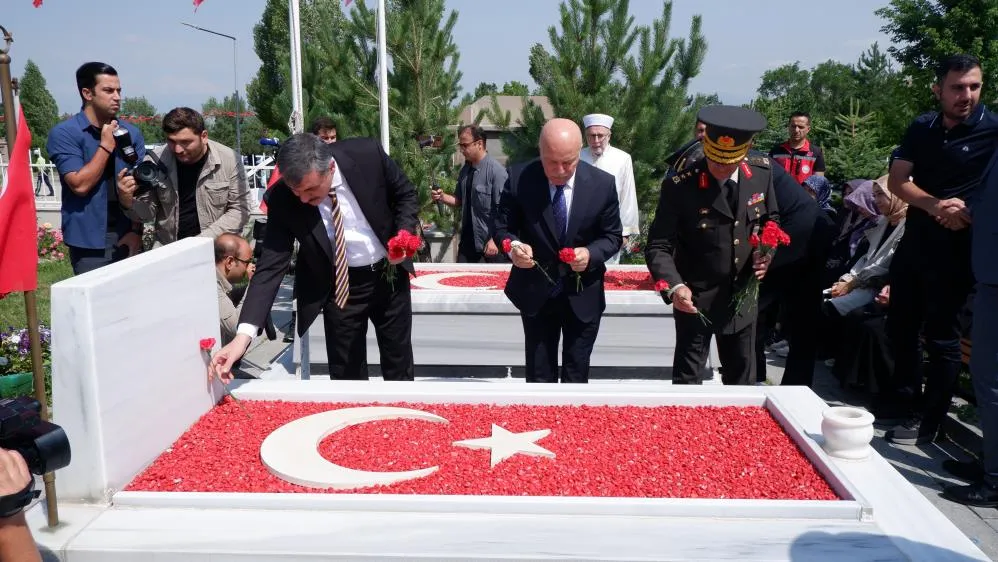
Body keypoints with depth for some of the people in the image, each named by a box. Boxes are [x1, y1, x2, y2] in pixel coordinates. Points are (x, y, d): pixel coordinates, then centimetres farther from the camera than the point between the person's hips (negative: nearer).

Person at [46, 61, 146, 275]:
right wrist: (106, 145, -10)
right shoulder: (63, 133, -6)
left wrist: (137, 230, -4)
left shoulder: (131, 132, 5)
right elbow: (80, 185, -14)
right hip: (90, 241, -3)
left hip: (127, 235, 3)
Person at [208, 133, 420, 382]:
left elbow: (406, 195, -5)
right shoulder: (283, 199, -22)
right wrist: (243, 335, -32)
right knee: (347, 377, 7)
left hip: (389, 273, 1)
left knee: (399, 367, 16)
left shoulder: (368, 155, -23)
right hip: (339, 285, -1)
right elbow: (271, 265, -22)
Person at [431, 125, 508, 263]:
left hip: (490, 241, -6)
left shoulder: (496, 171, -16)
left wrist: (494, 240, -19)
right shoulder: (465, 170, 5)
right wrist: (442, 197, -4)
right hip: (468, 239, 6)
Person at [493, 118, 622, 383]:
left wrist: (591, 254, -24)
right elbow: (503, 226, -4)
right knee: (539, 376, 12)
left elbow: (612, 236, -2)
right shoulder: (518, 178, -14)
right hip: (536, 295, 0)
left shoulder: (602, 184, -12)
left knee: (576, 376, 12)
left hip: (583, 297, 0)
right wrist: (514, 246, -28)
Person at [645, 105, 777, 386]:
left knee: (742, 381, 20)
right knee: (687, 380, 9)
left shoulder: (762, 172, -7)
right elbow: (659, 246, -19)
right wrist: (674, 286, -35)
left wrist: (768, 250, -9)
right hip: (696, 300, -4)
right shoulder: (679, 186, -21)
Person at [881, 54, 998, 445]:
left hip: (956, 248, -6)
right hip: (914, 240, 6)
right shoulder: (922, 128, 5)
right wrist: (935, 205, -17)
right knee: (900, 325, 15)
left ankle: (928, 420, 13)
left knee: (941, 335, 2)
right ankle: (906, 397, 33)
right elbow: (897, 181, -1)